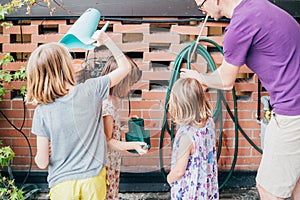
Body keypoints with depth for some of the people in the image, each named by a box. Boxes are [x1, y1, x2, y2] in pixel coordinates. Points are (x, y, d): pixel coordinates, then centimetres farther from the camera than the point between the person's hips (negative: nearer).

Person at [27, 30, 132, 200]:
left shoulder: (42, 112, -13)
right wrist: (106, 40, 7)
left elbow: (42, 163, -8)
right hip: (93, 179, 1)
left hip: (62, 184, -1)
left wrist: (39, 155, 13)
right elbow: (125, 66, 2)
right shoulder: (91, 90, -13)